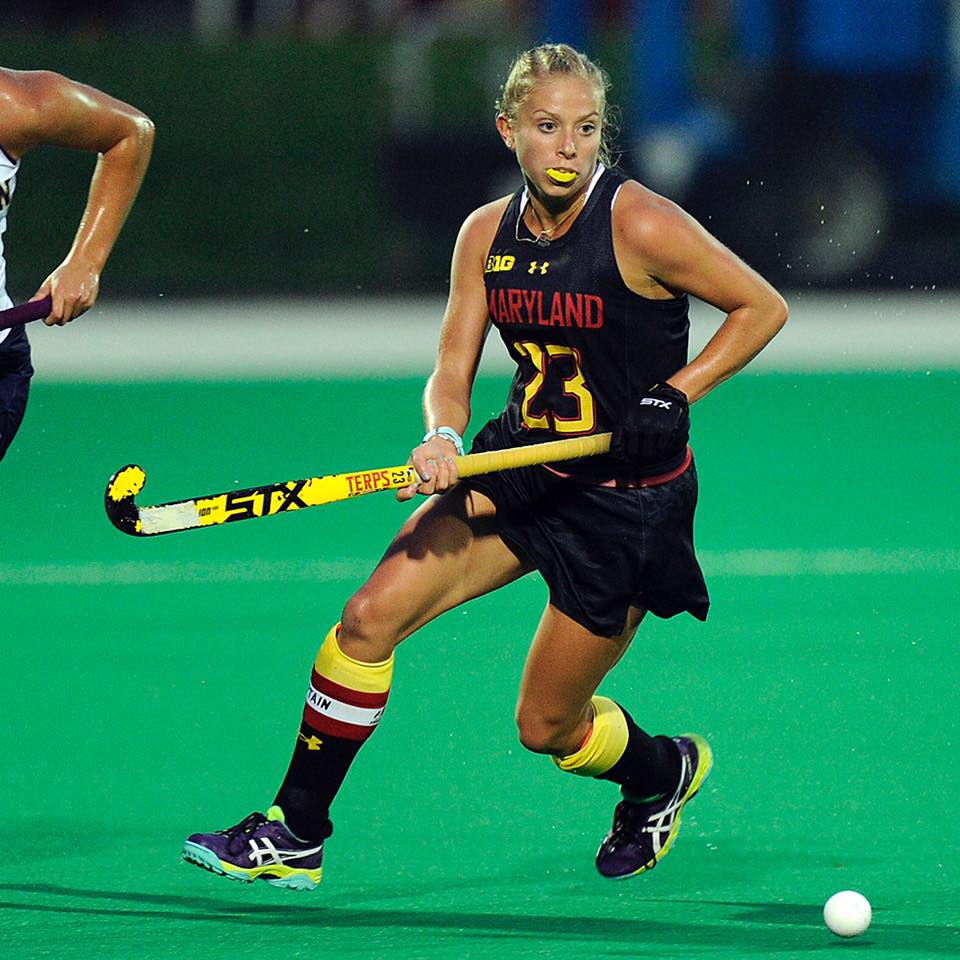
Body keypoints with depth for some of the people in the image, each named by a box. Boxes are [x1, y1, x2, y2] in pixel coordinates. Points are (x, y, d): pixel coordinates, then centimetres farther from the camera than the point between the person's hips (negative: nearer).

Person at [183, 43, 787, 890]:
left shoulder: (640, 226, -17)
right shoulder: (487, 234, -1)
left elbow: (762, 308, -8)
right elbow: (452, 374, 0)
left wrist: (677, 393, -18)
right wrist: (442, 439, -22)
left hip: (630, 496, -5)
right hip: (522, 468, 5)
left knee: (548, 726, 3)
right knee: (371, 615, -13)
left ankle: (666, 771, 38)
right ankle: (293, 836, -3)